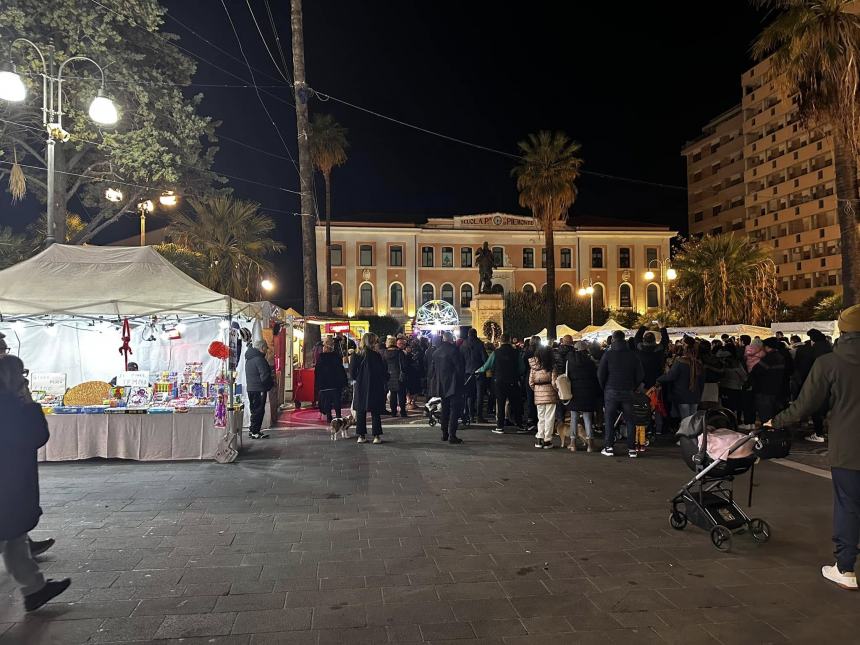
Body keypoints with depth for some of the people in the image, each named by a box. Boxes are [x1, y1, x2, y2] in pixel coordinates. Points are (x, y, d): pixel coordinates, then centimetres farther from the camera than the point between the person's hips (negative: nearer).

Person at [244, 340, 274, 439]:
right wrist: (272, 382, -4)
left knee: (255, 410, 18)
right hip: (259, 390, -9)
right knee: (259, 411, -2)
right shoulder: (259, 359, -18)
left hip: (250, 388, 9)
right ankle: (255, 432, 2)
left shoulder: (249, 358, 14)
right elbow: (264, 377, -23)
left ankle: (252, 430, 24)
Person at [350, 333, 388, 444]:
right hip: (375, 388, -3)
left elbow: (352, 373, -1)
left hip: (360, 388, 3)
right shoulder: (376, 355, -11)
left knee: (360, 413, 10)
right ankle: (376, 436, 4)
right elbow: (384, 372, -8)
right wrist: (384, 382, 7)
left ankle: (361, 435, 11)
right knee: (375, 413, 4)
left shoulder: (356, 355, -1)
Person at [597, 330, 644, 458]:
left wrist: (604, 387, 8)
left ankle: (609, 447, 6)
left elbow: (600, 374, -6)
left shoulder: (608, 353, -5)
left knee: (610, 420, 6)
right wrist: (633, 388, 13)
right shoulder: (632, 355, 1)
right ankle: (632, 449, 5)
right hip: (628, 392, 2)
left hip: (611, 391, -2)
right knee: (630, 420, 7)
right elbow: (640, 375, 2)